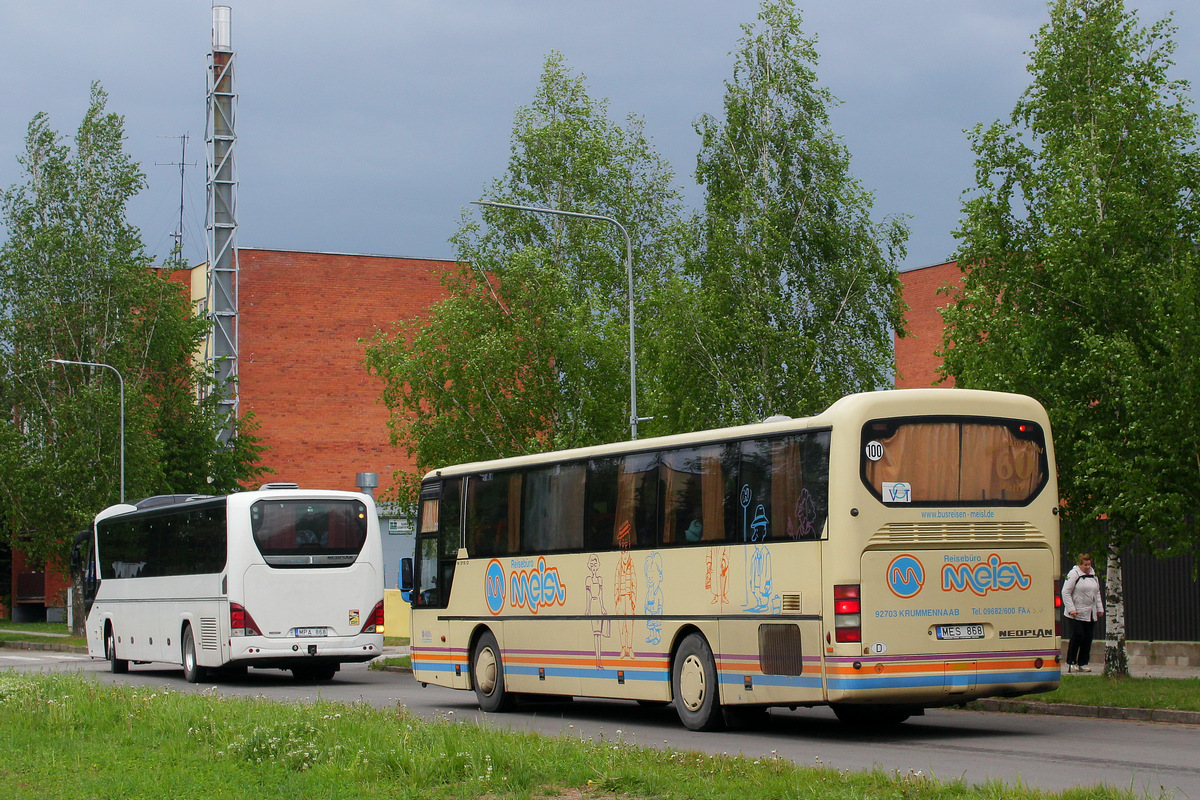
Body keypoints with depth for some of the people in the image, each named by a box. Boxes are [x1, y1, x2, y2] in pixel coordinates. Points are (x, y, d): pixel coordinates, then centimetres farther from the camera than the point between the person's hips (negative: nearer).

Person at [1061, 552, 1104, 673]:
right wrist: (1071, 609, -16)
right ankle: (1071, 662, 0)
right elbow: (1066, 593, -10)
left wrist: (1100, 609, 20)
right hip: (1076, 614, -7)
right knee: (1077, 636, -12)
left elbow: (1097, 593, 26)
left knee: (1088, 638, 4)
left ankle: (1083, 663, 12)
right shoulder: (1073, 574, -7)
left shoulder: (1093, 575, 16)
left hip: (1090, 614, 7)